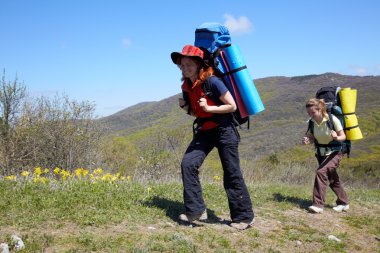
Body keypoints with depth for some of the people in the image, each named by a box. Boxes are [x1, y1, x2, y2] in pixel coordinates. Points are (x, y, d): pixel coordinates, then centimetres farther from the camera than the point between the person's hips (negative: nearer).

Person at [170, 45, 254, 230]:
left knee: (232, 174, 0)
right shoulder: (186, 86, 4)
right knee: (188, 164, -11)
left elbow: (232, 106, -14)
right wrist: (184, 107, -5)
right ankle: (196, 210, -4)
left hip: (224, 131, -6)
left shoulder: (212, 82, -18)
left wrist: (209, 108, -24)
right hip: (204, 131, 7)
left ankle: (244, 217, 13)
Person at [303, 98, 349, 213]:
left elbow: (343, 136, -14)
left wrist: (336, 138, -37)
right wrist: (307, 140, -21)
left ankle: (318, 204, -23)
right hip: (321, 154, 6)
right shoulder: (311, 122, -9)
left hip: (334, 153, -6)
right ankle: (343, 203, 34)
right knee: (332, 179, 15)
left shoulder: (332, 120, -22)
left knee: (321, 172, -25)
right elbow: (312, 138, 2)